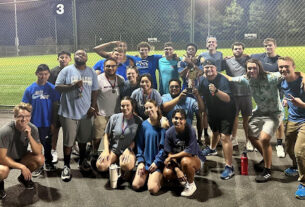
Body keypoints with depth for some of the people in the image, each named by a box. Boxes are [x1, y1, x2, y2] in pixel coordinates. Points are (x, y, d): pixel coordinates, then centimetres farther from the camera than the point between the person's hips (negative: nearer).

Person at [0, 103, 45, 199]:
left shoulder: (33, 129, -16)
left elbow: (38, 152, -18)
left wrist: (29, 136, -32)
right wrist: (22, 167, -30)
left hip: (21, 157, 5)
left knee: (40, 159, -22)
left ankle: (24, 177, 10)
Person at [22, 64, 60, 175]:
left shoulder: (52, 88, -7)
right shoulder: (30, 89, -7)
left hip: (47, 123, 0)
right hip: (34, 124, 0)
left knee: (48, 144, 17)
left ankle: (48, 163, 36)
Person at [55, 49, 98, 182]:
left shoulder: (91, 72, 8)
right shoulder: (67, 70, -4)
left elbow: (94, 91, 10)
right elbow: (57, 87, -7)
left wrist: (93, 106, 1)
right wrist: (73, 85, -20)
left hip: (85, 112, 4)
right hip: (69, 112, -4)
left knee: (83, 138, 18)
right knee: (68, 141, 1)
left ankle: (82, 161, 38)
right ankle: (66, 166, 16)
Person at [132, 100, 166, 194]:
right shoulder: (144, 124, 3)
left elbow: (163, 146, -7)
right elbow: (140, 144, 5)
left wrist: (157, 162, -10)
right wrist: (140, 162, -3)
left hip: (157, 162, -3)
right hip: (145, 160, 3)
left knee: (152, 189, -16)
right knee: (136, 185, -8)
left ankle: (159, 177, 14)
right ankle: (148, 176, 19)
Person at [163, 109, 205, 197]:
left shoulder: (190, 130, -23)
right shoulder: (169, 132, -12)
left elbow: (190, 152, -27)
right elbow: (169, 153, -11)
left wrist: (172, 156, -20)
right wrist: (177, 170, -22)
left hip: (194, 159, -3)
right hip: (177, 161, 4)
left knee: (185, 161, -37)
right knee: (167, 173, -23)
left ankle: (191, 184, -8)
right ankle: (183, 178, 11)